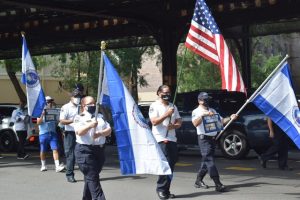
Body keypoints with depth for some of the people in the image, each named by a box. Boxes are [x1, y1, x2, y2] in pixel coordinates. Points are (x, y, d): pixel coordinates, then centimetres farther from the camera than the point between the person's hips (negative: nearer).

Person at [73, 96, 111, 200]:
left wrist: (100, 133, -13)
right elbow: (79, 132, -15)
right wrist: (90, 125, -32)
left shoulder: (100, 116, 17)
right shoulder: (79, 117, 1)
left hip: (99, 150, 6)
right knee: (92, 178, -11)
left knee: (90, 177, 12)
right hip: (85, 150, -5)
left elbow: (109, 130, 8)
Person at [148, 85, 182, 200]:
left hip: (172, 139, 6)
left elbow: (179, 122, 15)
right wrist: (166, 114, -17)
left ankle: (166, 190, 12)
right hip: (160, 139, -6)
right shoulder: (154, 106, -1)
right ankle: (161, 189, -4)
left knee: (171, 166, 5)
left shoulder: (173, 106, 18)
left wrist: (174, 126, -6)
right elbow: (154, 122, -12)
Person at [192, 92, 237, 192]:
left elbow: (221, 121, 16)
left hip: (213, 138, 7)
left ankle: (198, 180, 23)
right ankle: (218, 184, -16)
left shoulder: (212, 111, 19)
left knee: (206, 160, 11)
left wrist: (230, 118, 0)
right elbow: (195, 123, -20)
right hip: (204, 138, -7)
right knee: (209, 160, -11)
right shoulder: (196, 111, -3)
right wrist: (203, 114, -31)